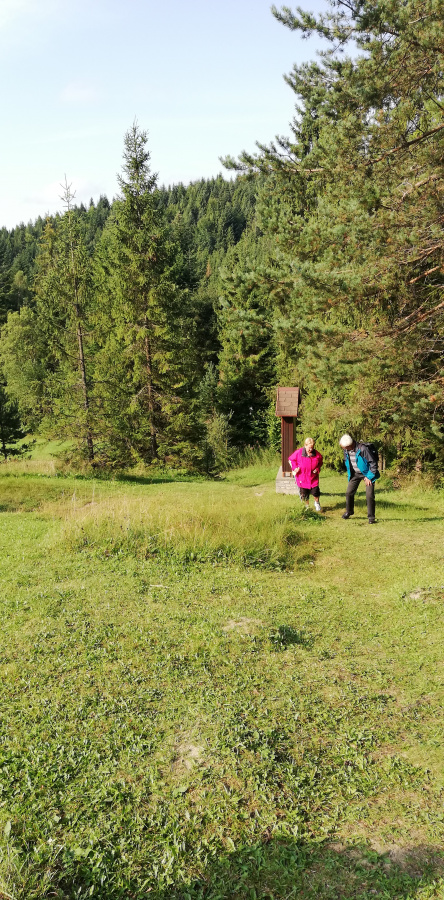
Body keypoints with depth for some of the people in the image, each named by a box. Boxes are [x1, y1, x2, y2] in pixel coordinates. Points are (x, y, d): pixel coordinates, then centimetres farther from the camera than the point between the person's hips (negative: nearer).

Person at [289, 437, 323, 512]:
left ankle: (317, 503, 32)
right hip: (302, 477, -1)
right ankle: (307, 506, 33)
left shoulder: (317, 454, -9)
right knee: (304, 494, 9)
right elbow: (291, 459, 2)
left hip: (313, 478, 1)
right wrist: (295, 467, -11)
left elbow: (320, 462, 12)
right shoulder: (299, 452, -14)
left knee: (315, 492, 0)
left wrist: (317, 468, -6)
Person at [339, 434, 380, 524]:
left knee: (369, 495, -10)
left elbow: (373, 463, -21)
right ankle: (349, 512, 28)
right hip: (355, 474, 6)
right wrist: (349, 474, 8)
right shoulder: (346, 450, -8)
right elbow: (346, 462, 12)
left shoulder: (363, 449, -29)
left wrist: (369, 477, -18)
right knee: (349, 493, 5)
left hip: (367, 473, -6)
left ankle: (371, 517, 2)